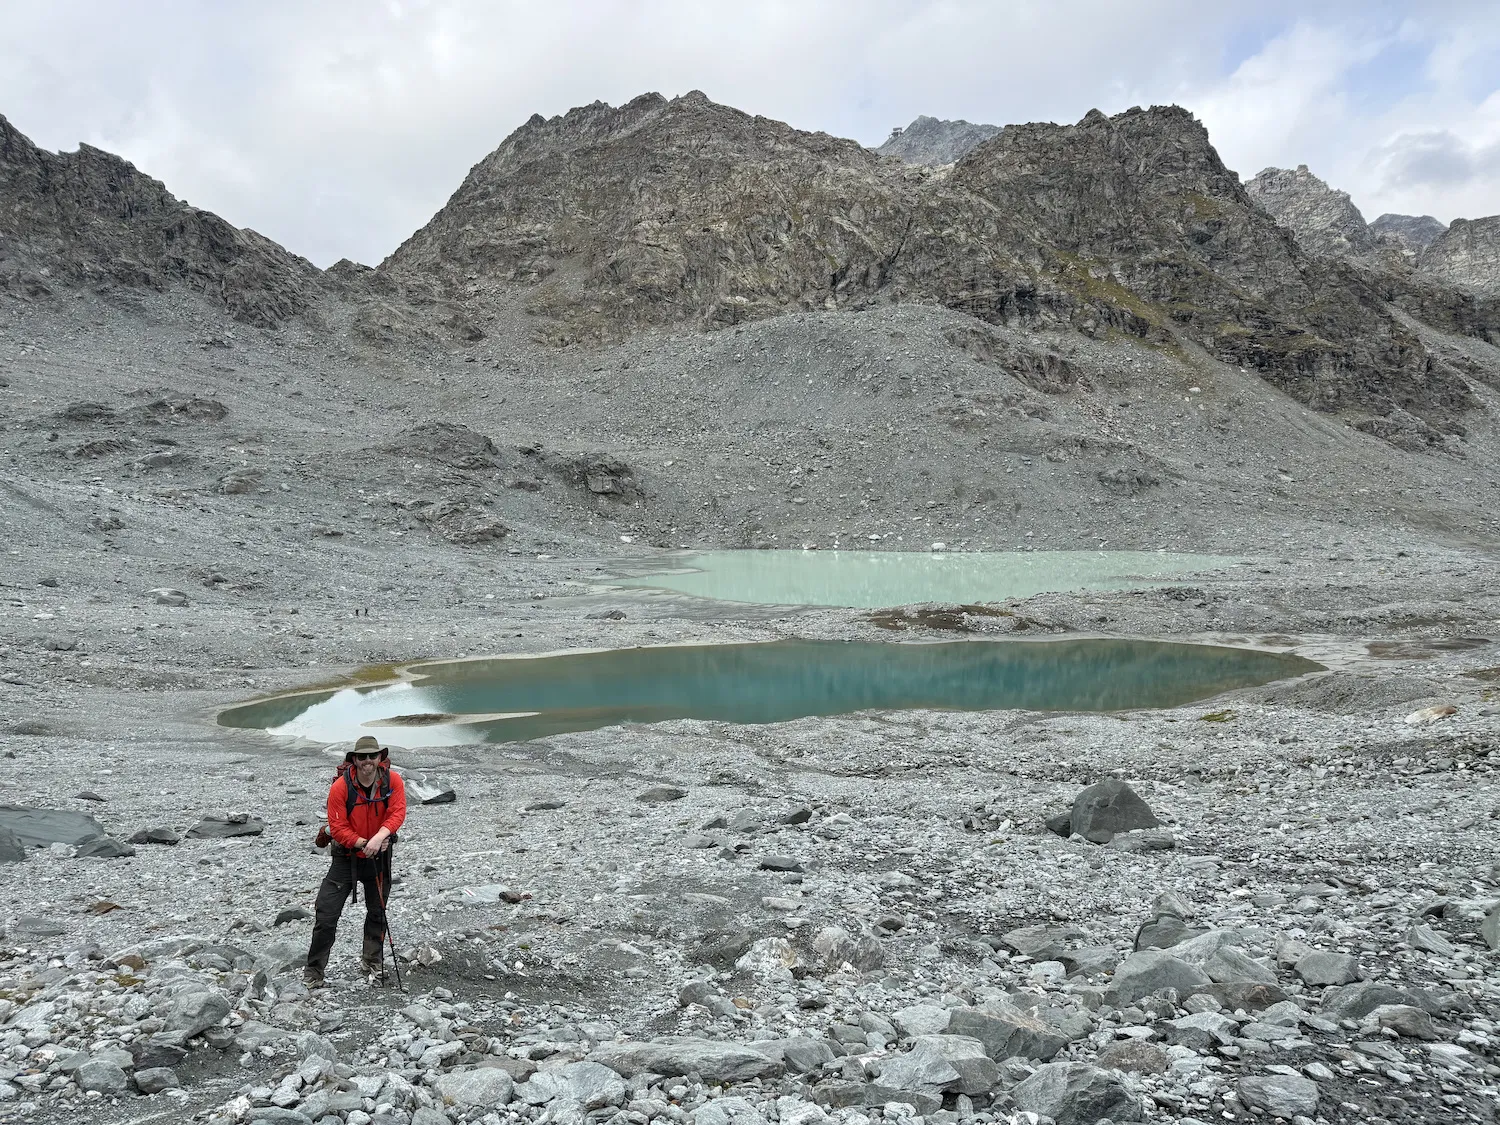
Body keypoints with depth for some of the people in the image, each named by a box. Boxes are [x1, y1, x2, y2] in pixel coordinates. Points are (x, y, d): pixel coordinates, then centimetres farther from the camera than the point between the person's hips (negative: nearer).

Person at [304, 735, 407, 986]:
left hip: (380, 855, 2)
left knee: (377, 910, 17)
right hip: (346, 856, -2)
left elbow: (397, 812, -19)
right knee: (326, 913, -5)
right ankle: (314, 970, 10)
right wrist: (363, 843, -28)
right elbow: (337, 827, -18)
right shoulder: (340, 787, -20)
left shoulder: (393, 781, -13)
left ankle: (373, 961, 37)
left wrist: (379, 837, -35)